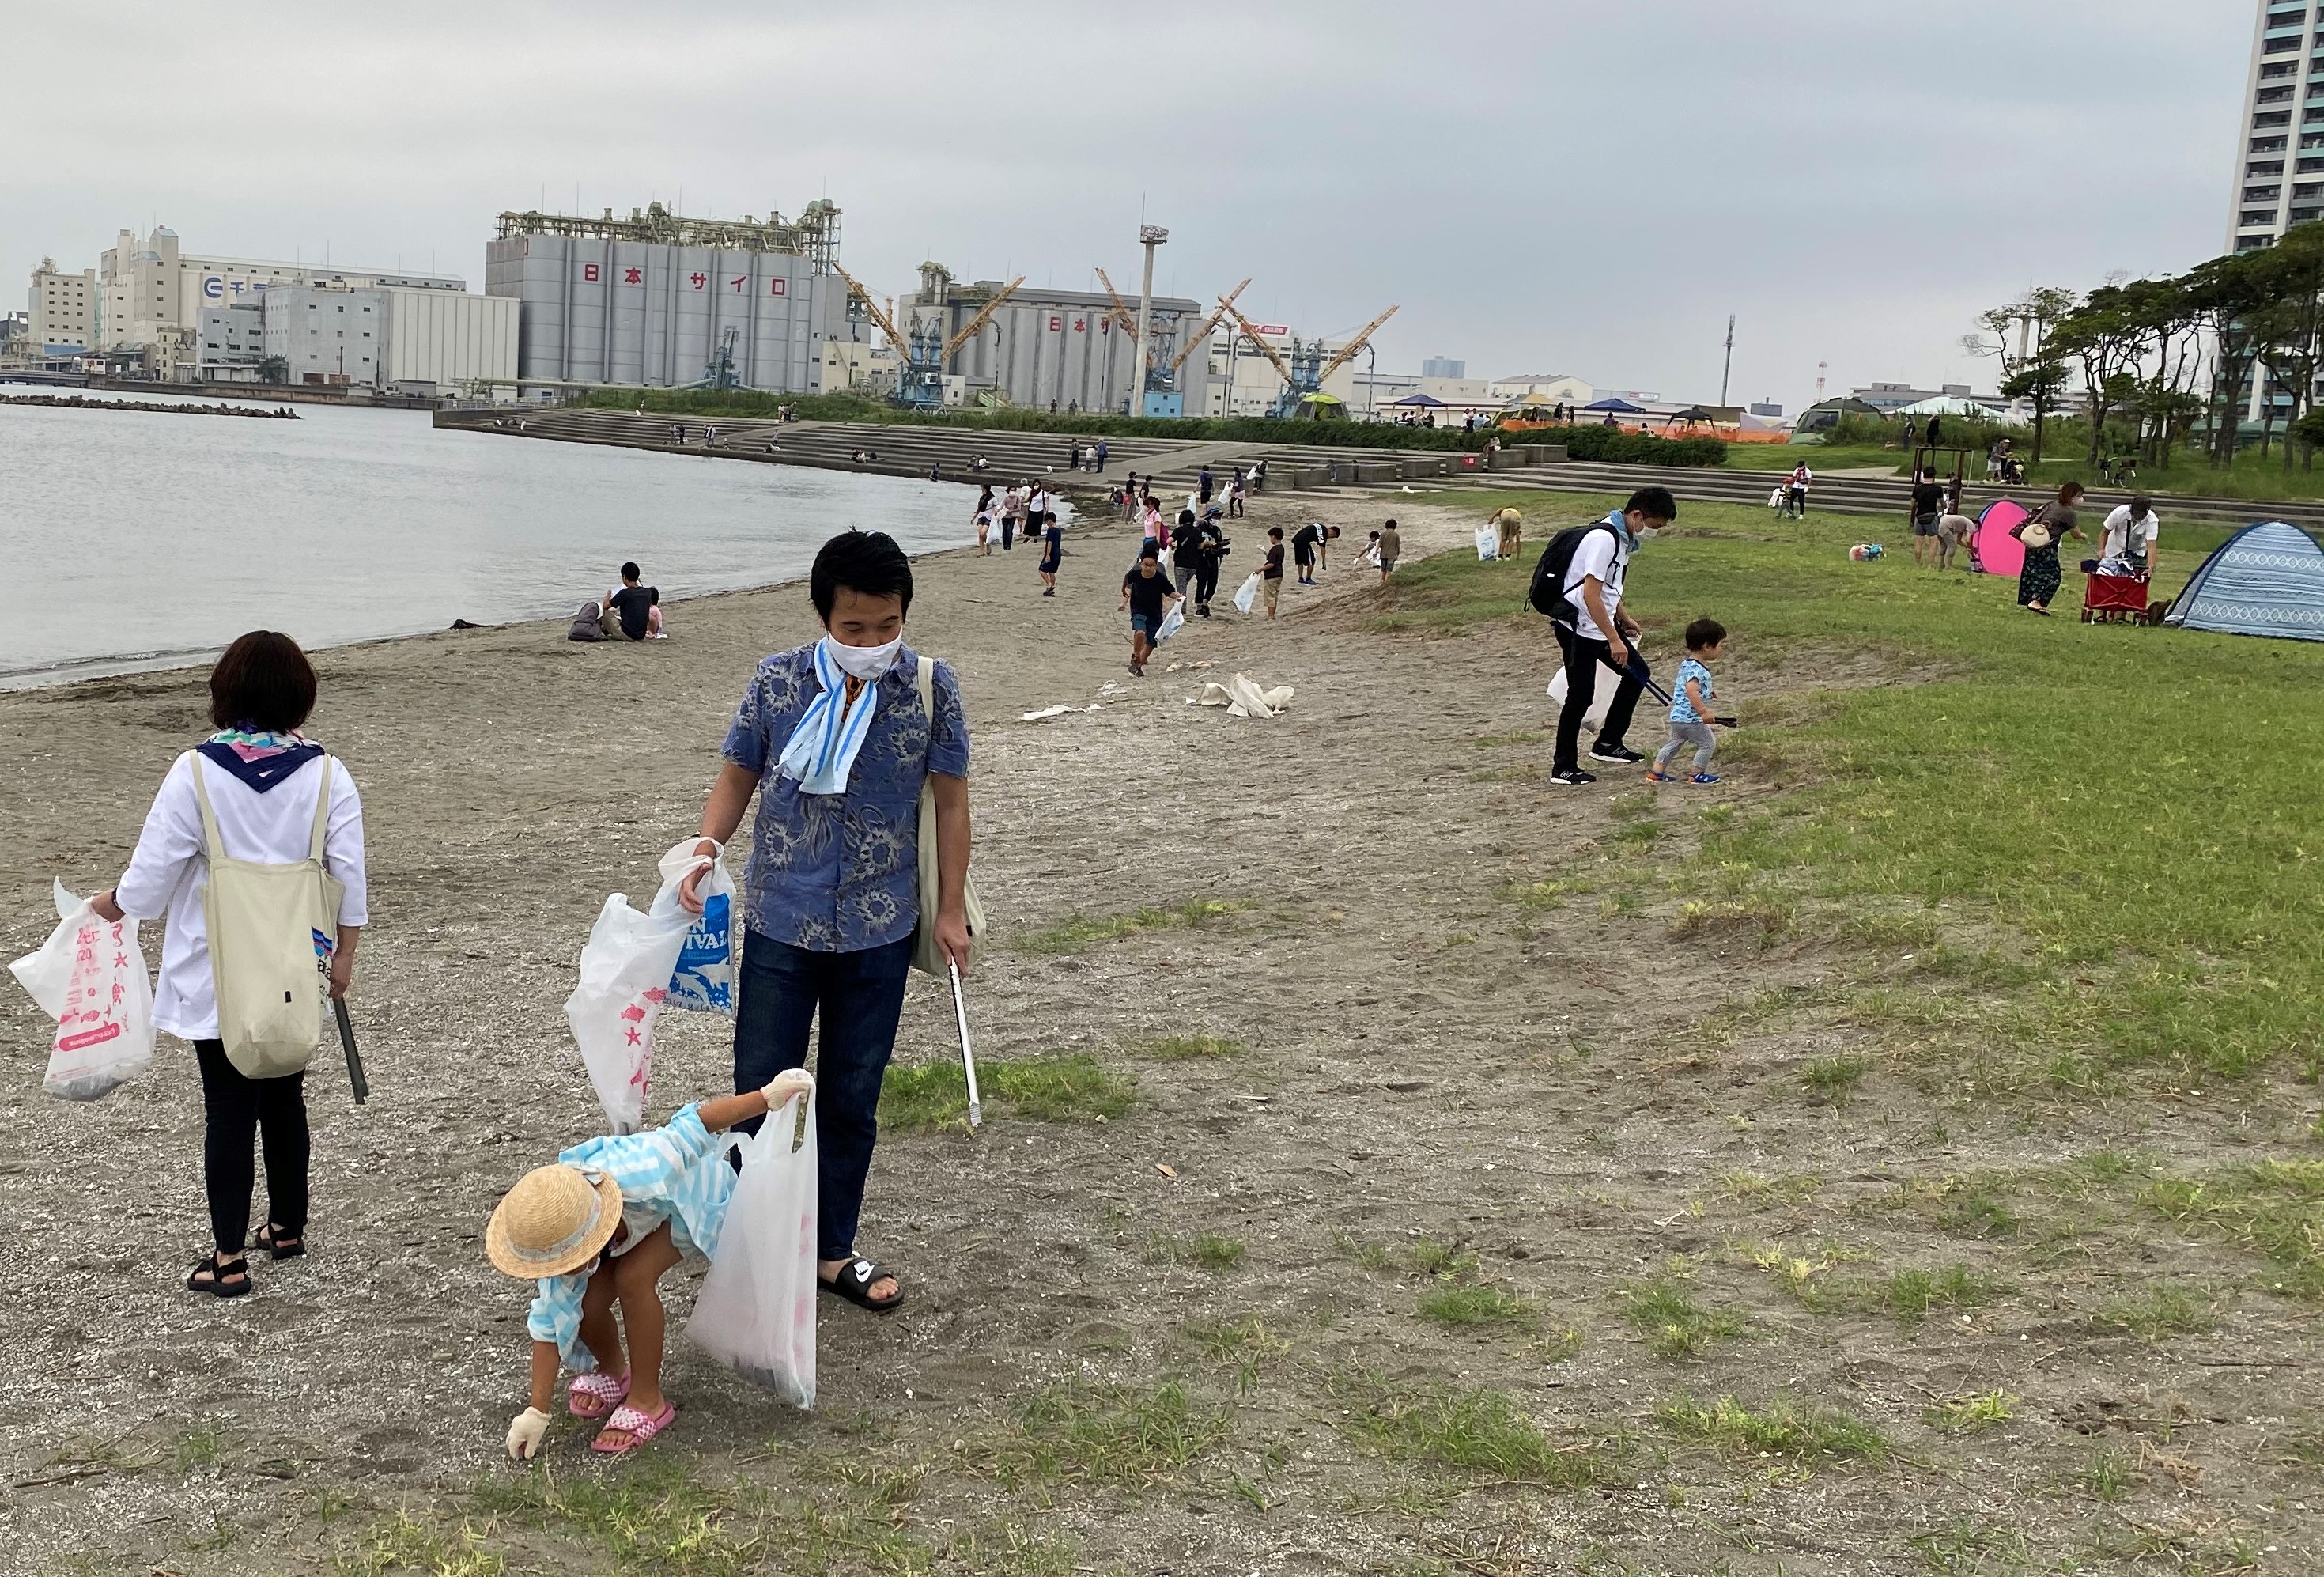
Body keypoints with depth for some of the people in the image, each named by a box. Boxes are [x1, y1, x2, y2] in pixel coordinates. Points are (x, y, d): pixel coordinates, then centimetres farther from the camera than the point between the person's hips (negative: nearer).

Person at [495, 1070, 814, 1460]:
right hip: (634, 1221, 4)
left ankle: (647, 1401, -11)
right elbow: (550, 1324, -21)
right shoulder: (557, 1237, -28)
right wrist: (536, 1411, -21)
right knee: (584, 1302, -15)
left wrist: (769, 1096, -35)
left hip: (693, 1193, -4)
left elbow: (694, 1123, -35)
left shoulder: (639, 1175, -45)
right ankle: (612, 1370, 18)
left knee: (633, 1277, -27)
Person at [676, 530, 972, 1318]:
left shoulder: (932, 686, -8)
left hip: (879, 933, 0)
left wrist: (951, 909, 0)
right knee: (760, 1091, 7)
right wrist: (704, 851, -13)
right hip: (781, 925, 0)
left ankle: (831, 1250, 29)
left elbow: (950, 800, 0)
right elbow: (738, 776, 4)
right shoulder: (777, 681, -7)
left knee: (851, 1100, 12)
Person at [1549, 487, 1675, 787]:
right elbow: (1590, 596, -26)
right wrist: (1613, 639, -25)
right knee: (1581, 696, -7)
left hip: (1601, 623, 10)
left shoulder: (1623, 538, 8)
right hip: (1579, 628, -10)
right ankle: (1563, 768, 3)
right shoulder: (1604, 539, -22)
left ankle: (1608, 744, 23)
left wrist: (1623, 618, 21)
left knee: (1636, 674, 13)